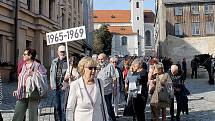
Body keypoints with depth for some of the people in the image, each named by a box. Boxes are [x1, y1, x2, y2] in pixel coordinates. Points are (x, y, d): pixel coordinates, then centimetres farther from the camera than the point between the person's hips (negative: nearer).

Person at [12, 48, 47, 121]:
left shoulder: (37, 65, -3)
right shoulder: (24, 66, 17)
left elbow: (44, 77, -10)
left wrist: (33, 74, -18)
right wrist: (18, 91, 21)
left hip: (32, 94, -6)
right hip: (22, 95, 6)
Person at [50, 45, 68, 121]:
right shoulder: (54, 62, 13)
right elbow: (51, 73, 17)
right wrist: (52, 84, 10)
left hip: (64, 87, -5)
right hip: (56, 87, 5)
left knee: (63, 107, -2)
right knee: (56, 107, 12)